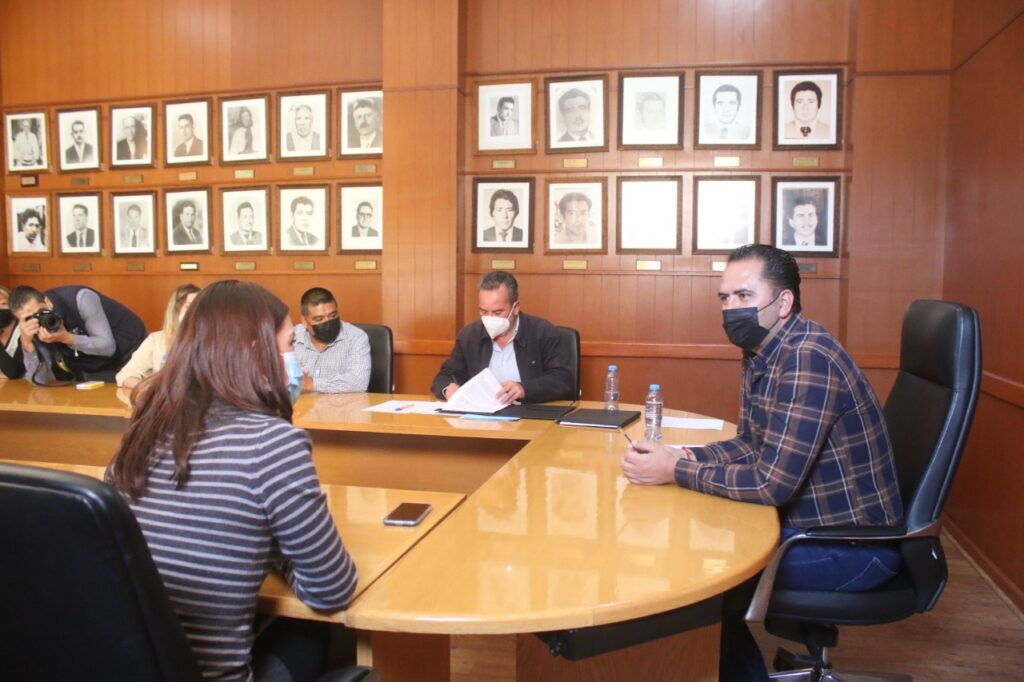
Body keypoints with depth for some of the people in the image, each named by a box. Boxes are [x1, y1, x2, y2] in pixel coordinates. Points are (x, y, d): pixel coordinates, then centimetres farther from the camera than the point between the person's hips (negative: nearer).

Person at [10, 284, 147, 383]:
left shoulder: (80, 299, -29)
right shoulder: (34, 329, -14)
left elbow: (108, 346, -29)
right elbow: (40, 379, -19)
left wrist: (66, 338, -40)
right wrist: (26, 342, -31)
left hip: (131, 354, -4)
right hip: (96, 371, 5)